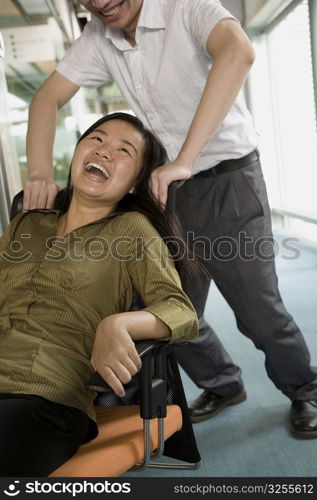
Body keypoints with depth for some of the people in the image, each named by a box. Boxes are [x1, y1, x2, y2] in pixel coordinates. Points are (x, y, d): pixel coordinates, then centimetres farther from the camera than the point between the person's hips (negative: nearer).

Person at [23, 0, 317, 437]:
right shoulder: (99, 37, 2)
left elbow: (237, 52, -37)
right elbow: (47, 98, 3)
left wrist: (184, 160, -41)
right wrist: (40, 174, -14)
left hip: (229, 181, -5)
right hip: (169, 190, 6)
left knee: (258, 312, -3)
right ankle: (223, 386, 35)